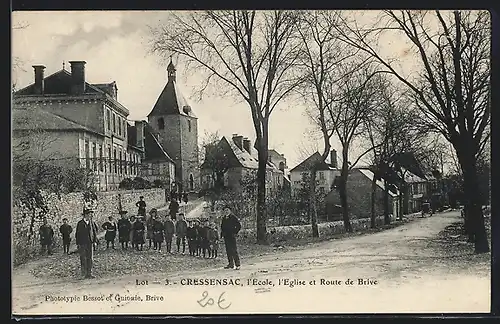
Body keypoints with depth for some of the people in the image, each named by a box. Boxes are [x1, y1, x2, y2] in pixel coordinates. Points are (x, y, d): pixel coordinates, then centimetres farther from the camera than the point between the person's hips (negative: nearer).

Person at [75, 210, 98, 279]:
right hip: (82, 243, -3)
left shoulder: (91, 222, 9)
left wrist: (95, 241, 5)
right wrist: (78, 243, -5)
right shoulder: (80, 223, -2)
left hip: (90, 243, 4)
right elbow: (77, 234, -1)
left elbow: (94, 232, 13)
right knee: (83, 259, -1)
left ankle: (89, 273, 5)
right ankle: (84, 274, 4)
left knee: (90, 258, 1)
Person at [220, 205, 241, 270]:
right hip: (226, 237, 6)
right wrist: (222, 234, 13)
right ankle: (230, 264, 17)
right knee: (228, 251, 9)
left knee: (234, 250, -10)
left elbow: (239, 226, -6)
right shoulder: (223, 218, 13)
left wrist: (235, 233, -9)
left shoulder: (233, 217, -5)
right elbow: (222, 227, 24)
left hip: (232, 236, -6)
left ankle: (237, 264, -9)